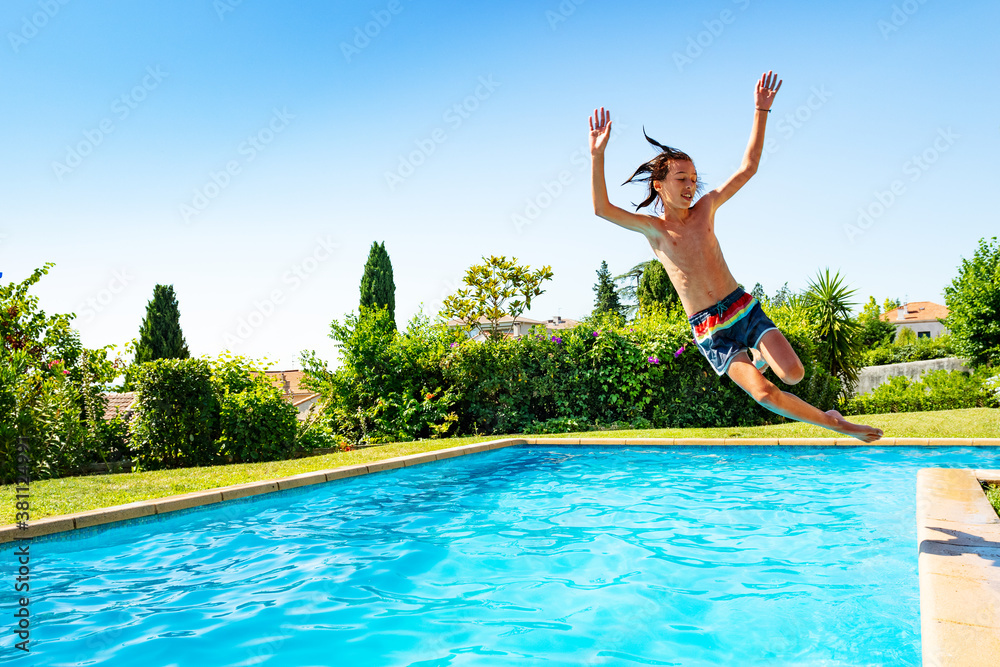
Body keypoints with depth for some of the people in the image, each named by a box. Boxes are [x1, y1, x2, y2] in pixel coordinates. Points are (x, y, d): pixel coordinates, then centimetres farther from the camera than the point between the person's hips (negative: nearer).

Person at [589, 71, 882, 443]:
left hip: (744, 307, 3)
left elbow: (748, 167, 6)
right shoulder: (653, 228, -3)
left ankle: (759, 355, 23)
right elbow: (602, 209, -18)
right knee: (764, 394, -14)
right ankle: (832, 422, 11)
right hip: (709, 330, -3)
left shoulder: (706, 208, 6)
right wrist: (597, 156, -27)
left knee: (793, 374, -13)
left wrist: (761, 110, 1)